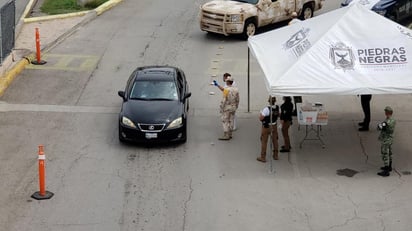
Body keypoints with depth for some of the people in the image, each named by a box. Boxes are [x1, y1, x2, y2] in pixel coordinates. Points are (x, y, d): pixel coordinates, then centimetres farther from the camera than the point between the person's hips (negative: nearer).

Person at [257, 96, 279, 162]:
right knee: (275, 140, 18)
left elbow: (260, 119, -22)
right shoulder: (277, 108, -8)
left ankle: (263, 157, 12)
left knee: (264, 142, 6)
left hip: (266, 127, -6)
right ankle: (276, 155, 31)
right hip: (274, 126, 6)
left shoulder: (266, 109, -27)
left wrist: (260, 114, -3)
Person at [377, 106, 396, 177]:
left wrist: (379, 124, 6)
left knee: (385, 156, 0)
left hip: (385, 142, -9)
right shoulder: (393, 121, -4)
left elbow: (379, 127, -14)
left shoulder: (386, 123, -32)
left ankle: (386, 172, 6)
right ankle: (389, 167, 39)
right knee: (389, 154, 24)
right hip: (390, 140, 9)